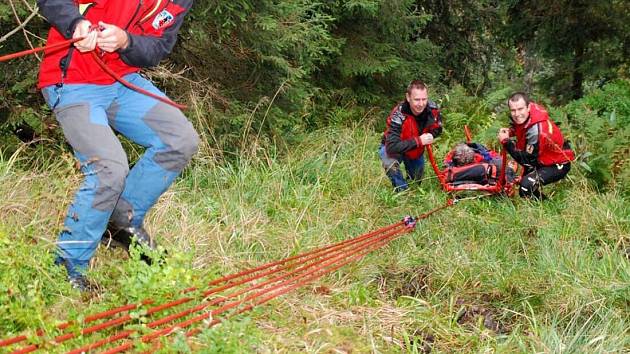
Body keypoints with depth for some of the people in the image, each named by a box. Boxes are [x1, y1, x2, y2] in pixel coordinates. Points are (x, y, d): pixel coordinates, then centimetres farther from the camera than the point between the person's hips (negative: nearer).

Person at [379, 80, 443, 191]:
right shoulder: (398, 114, -39)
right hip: (392, 148, -5)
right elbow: (392, 147, -46)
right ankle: (402, 190, -12)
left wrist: (431, 135, -22)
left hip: (416, 150, 5)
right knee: (390, 161, -37)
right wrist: (418, 141, -46)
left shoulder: (432, 108, -22)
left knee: (417, 182, 13)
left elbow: (437, 129, 1)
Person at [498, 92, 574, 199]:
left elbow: (527, 161, -26)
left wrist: (506, 142, -24)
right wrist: (510, 131, -8)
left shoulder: (536, 131, -37)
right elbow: (519, 126, 13)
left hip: (558, 165, -9)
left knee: (526, 186, -25)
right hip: (543, 157, 9)